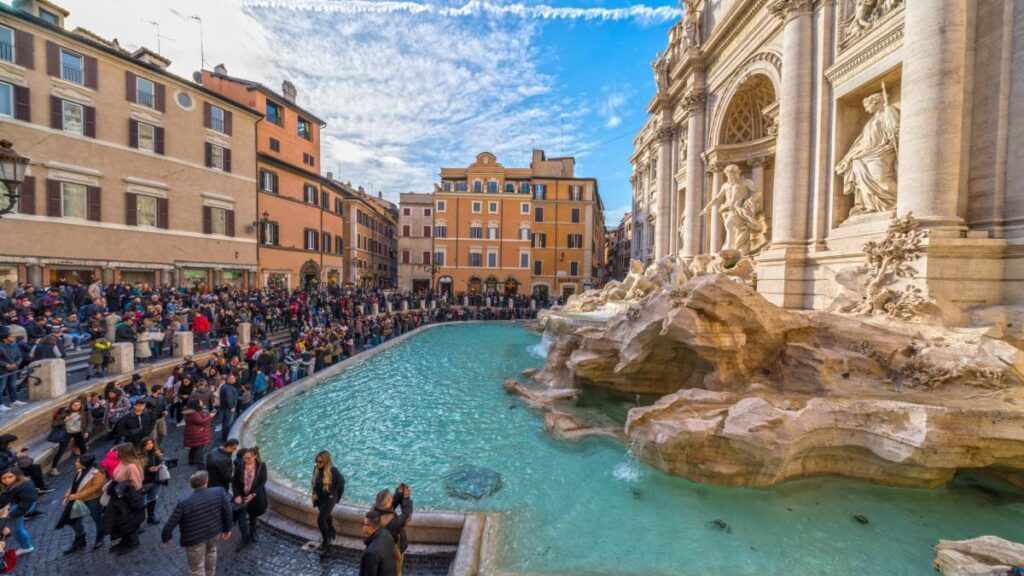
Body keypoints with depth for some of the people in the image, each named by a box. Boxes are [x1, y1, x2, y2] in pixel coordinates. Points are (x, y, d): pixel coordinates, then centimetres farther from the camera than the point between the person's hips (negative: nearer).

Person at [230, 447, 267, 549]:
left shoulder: (261, 466, -16)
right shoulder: (240, 466, -12)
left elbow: (262, 482, -13)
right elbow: (234, 482, -4)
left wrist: (253, 495, -20)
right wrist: (237, 495, -15)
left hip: (255, 497, -1)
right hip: (241, 496, 1)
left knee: (253, 516, 18)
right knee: (241, 517, -4)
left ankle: (253, 533, 45)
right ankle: (245, 538, 20)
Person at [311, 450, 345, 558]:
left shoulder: (333, 471, -28)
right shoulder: (316, 469, -11)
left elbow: (341, 482, -14)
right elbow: (314, 482, 7)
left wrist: (333, 493, -10)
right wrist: (314, 493, -3)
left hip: (329, 499, -6)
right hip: (320, 498, 6)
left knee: (321, 520, -9)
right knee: (326, 516, 26)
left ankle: (325, 543, 10)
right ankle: (331, 532, 52)